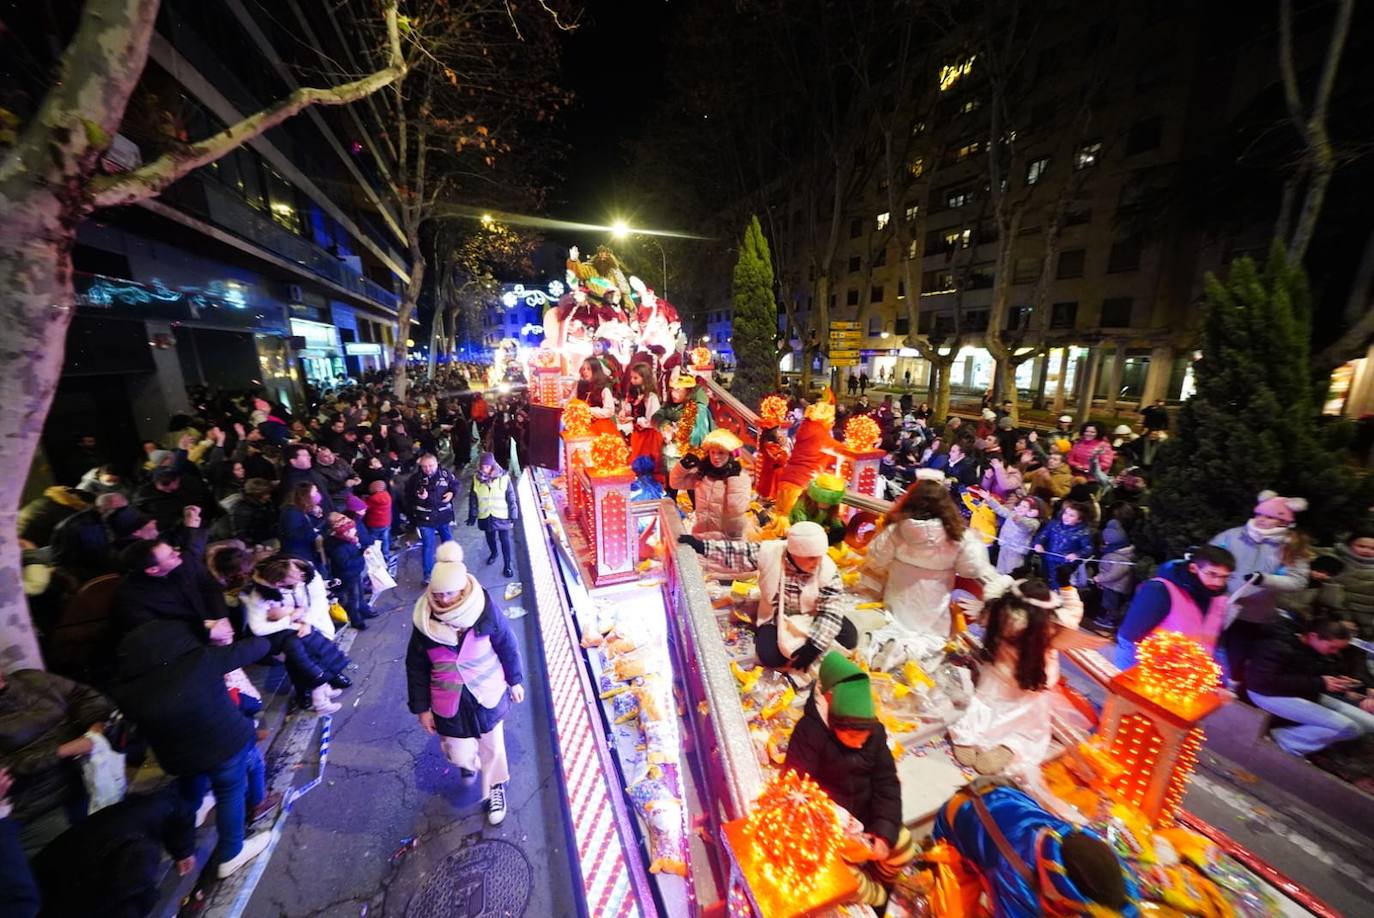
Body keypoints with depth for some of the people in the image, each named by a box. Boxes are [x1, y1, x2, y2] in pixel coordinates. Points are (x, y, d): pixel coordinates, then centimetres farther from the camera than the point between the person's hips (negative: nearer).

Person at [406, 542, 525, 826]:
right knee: (459, 754, 10)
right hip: (449, 701, 1)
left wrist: (515, 681, 1)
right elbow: (416, 666, -1)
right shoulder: (424, 619, -15)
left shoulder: (485, 608, -21)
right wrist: (421, 707, 3)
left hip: (488, 693, -1)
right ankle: (469, 761, 48)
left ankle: (495, 789, 46)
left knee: (492, 745, 17)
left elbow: (507, 645, -8)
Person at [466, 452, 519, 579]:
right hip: (485, 516, 3)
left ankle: (508, 565, 17)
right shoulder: (476, 478, -7)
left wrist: (513, 517, -8)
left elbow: (511, 498, -10)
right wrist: (472, 516, 4)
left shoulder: (504, 478, -15)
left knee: (504, 540, 3)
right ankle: (493, 553, 51)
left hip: (501, 515, -3)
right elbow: (473, 498, 2)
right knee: (490, 538, 22)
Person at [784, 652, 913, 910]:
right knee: (837, 862, -25)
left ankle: (876, 881, 25)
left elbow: (886, 783, -6)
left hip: (863, 815, 5)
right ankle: (873, 896, 9)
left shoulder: (875, 731, -12)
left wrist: (884, 832, -19)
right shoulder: (809, 731, -29)